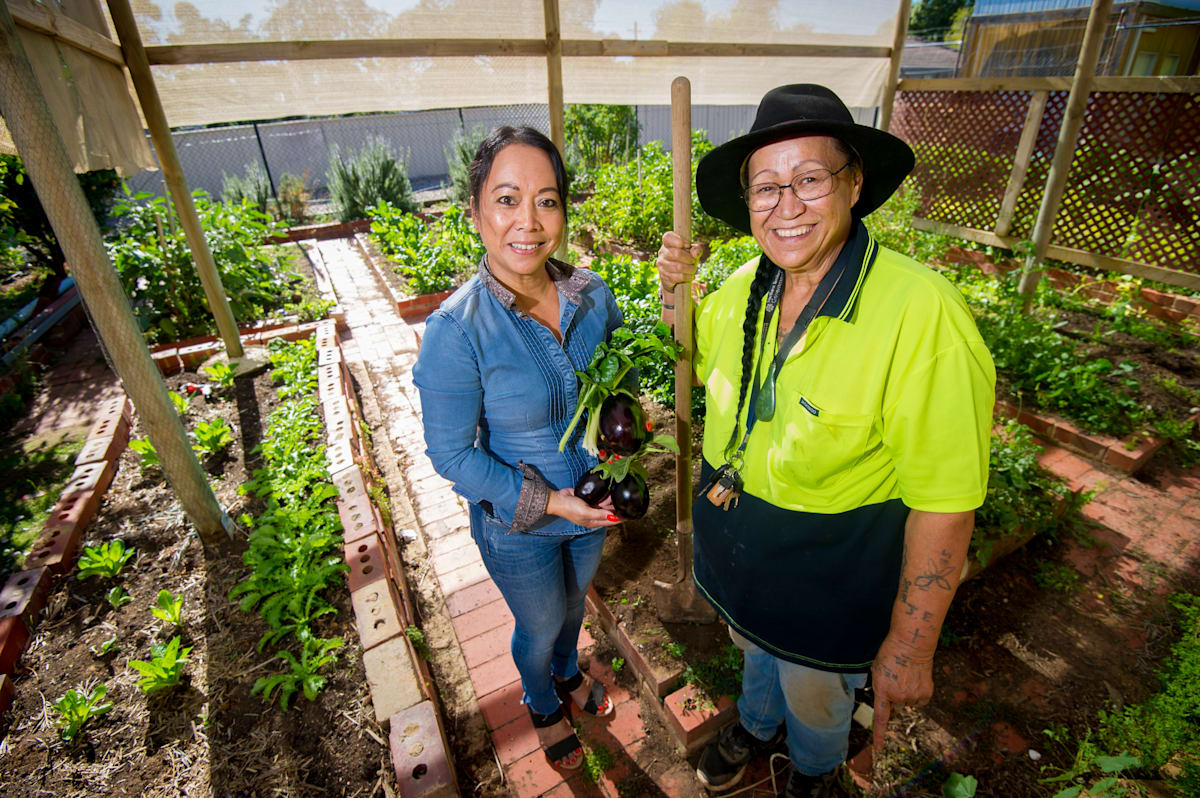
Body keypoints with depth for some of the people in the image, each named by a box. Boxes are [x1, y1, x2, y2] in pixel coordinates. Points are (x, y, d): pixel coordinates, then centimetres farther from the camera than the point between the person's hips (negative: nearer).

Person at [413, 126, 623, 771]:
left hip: (594, 503, 4)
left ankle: (568, 670, 66)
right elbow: (451, 454, -19)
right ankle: (542, 706, 59)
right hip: (517, 528, -4)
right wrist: (549, 501, -23)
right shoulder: (455, 331, -28)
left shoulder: (593, 295, -13)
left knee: (573, 601, 32)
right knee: (539, 627, 23)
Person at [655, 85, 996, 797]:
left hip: (829, 580, -4)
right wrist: (674, 292, -9)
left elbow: (945, 503, -24)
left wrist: (911, 645, -17)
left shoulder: (922, 312, -30)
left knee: (814, 699, 25)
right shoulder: (745, 286, -10)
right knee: (754, 646, 32)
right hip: (736, 545, 5)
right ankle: (757, 725, 67)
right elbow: (698, 360, 10)